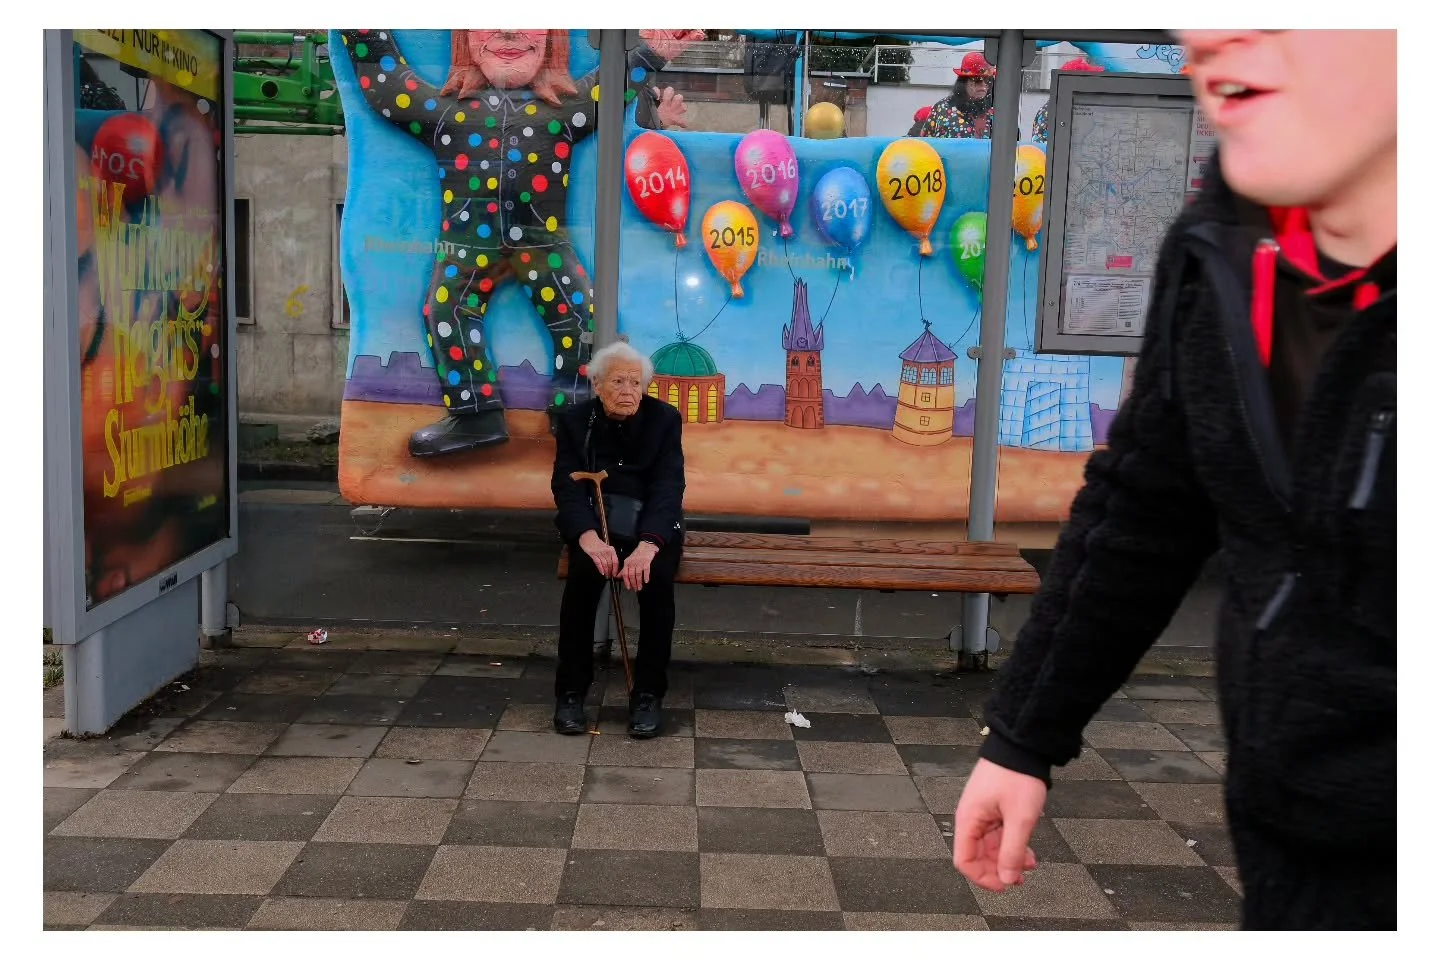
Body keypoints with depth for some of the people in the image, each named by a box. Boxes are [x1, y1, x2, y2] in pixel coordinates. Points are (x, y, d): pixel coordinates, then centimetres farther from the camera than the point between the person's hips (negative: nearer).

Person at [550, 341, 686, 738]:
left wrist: (648, 544, -33)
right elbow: (567, 486, -12)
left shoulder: (664, 419, -3)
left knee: (657, 578, -30)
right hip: (595, 522, 0)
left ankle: (648, 693, -16)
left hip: (652, 525, 0)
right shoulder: (574, 421, -1)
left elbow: (668, 487, -14)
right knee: (584, 572, -31)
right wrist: (589, 538, -33)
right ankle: (571, 691, -17)